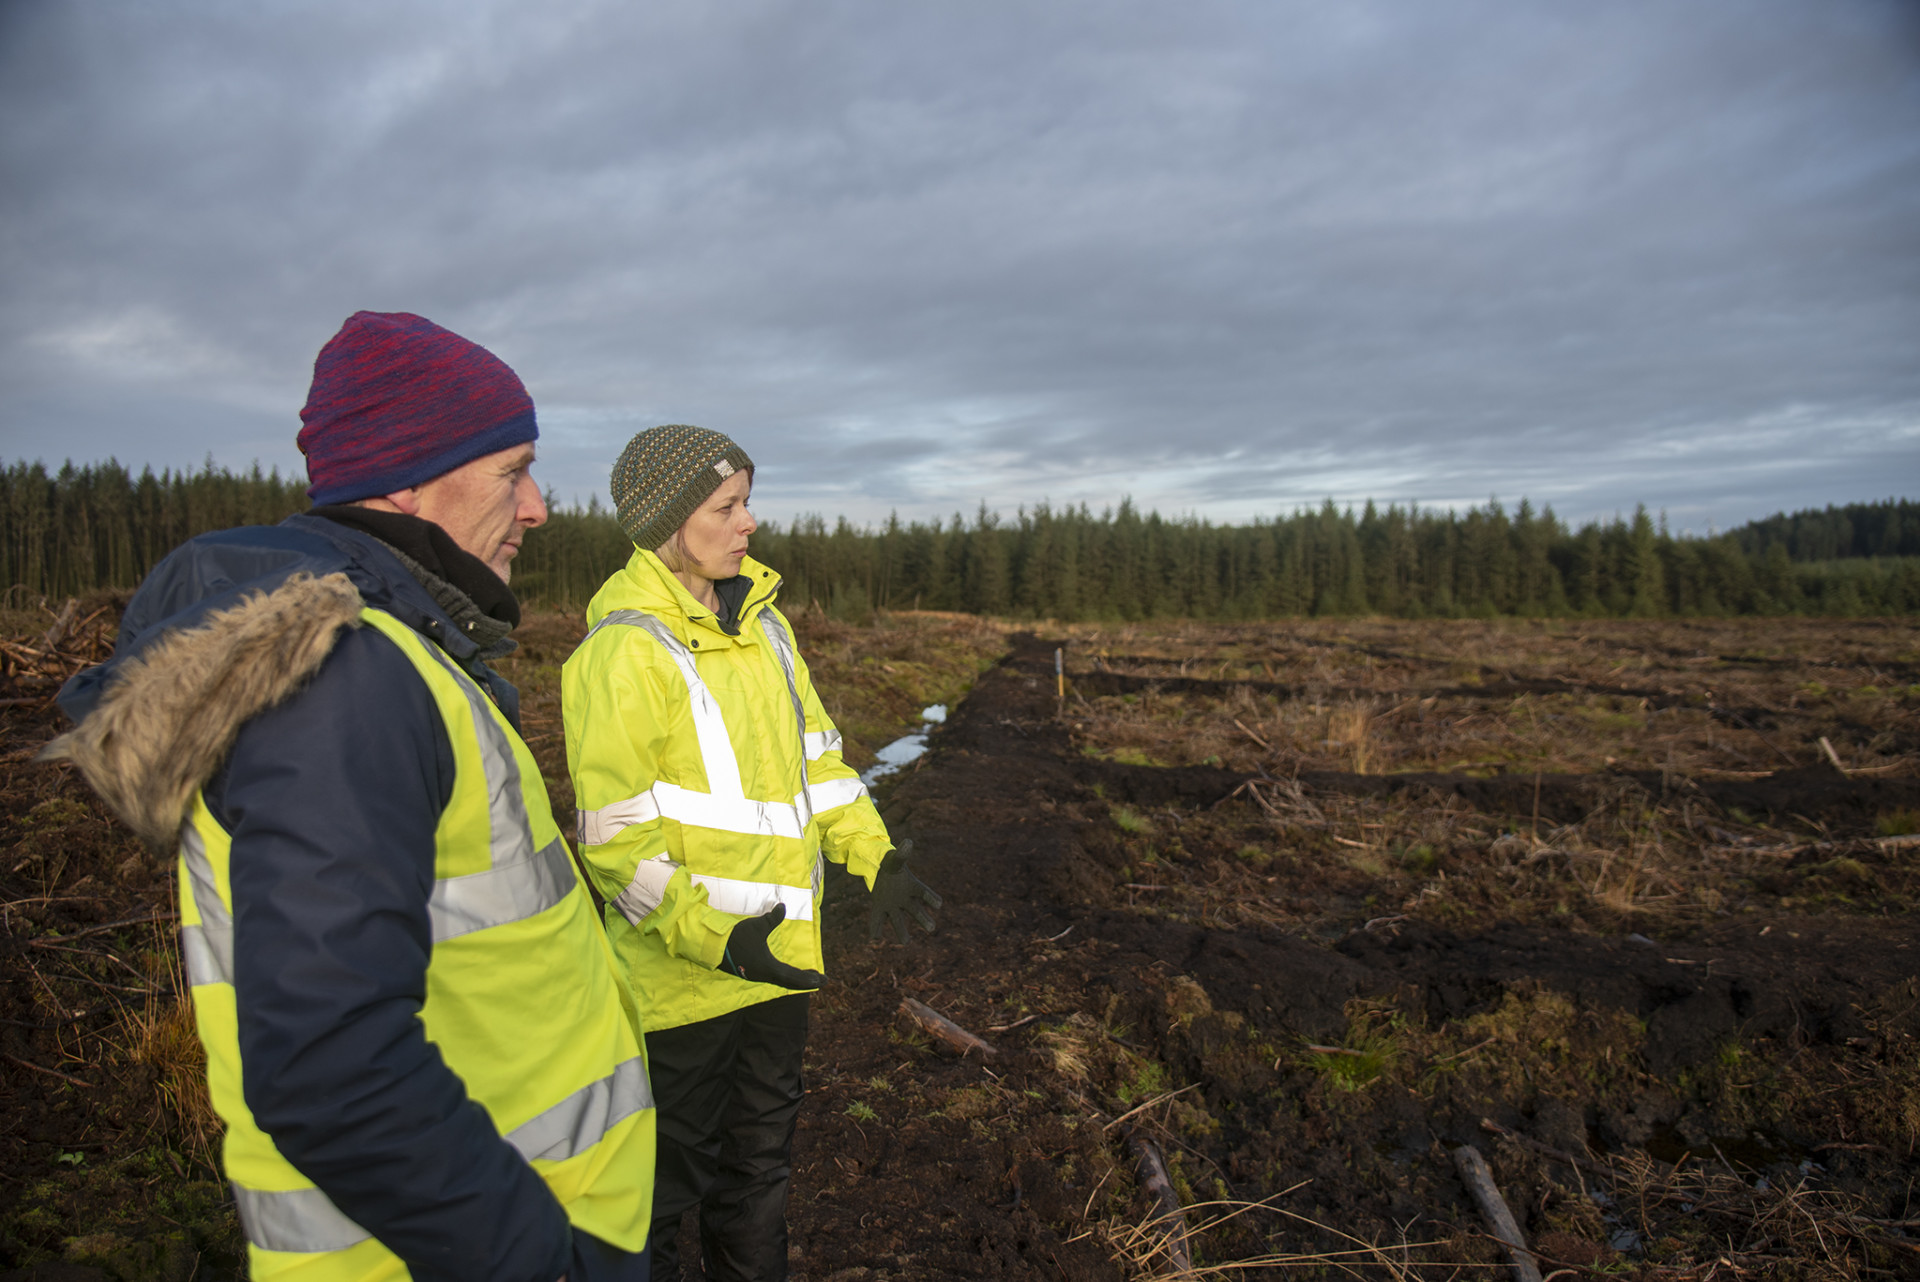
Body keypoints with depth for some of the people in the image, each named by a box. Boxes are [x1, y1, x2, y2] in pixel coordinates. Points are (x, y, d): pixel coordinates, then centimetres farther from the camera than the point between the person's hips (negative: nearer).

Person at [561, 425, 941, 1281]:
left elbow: (813, 750, 12)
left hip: (779, 952, 7)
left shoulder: (761, 622, 6)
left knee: (763, 1146, 24)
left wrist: (874, 857, 4)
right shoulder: (624, 651, -19)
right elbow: (615, 835, -20)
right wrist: (713, 937, -25)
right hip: (686, 967, -7)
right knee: (671, 1169, 14)